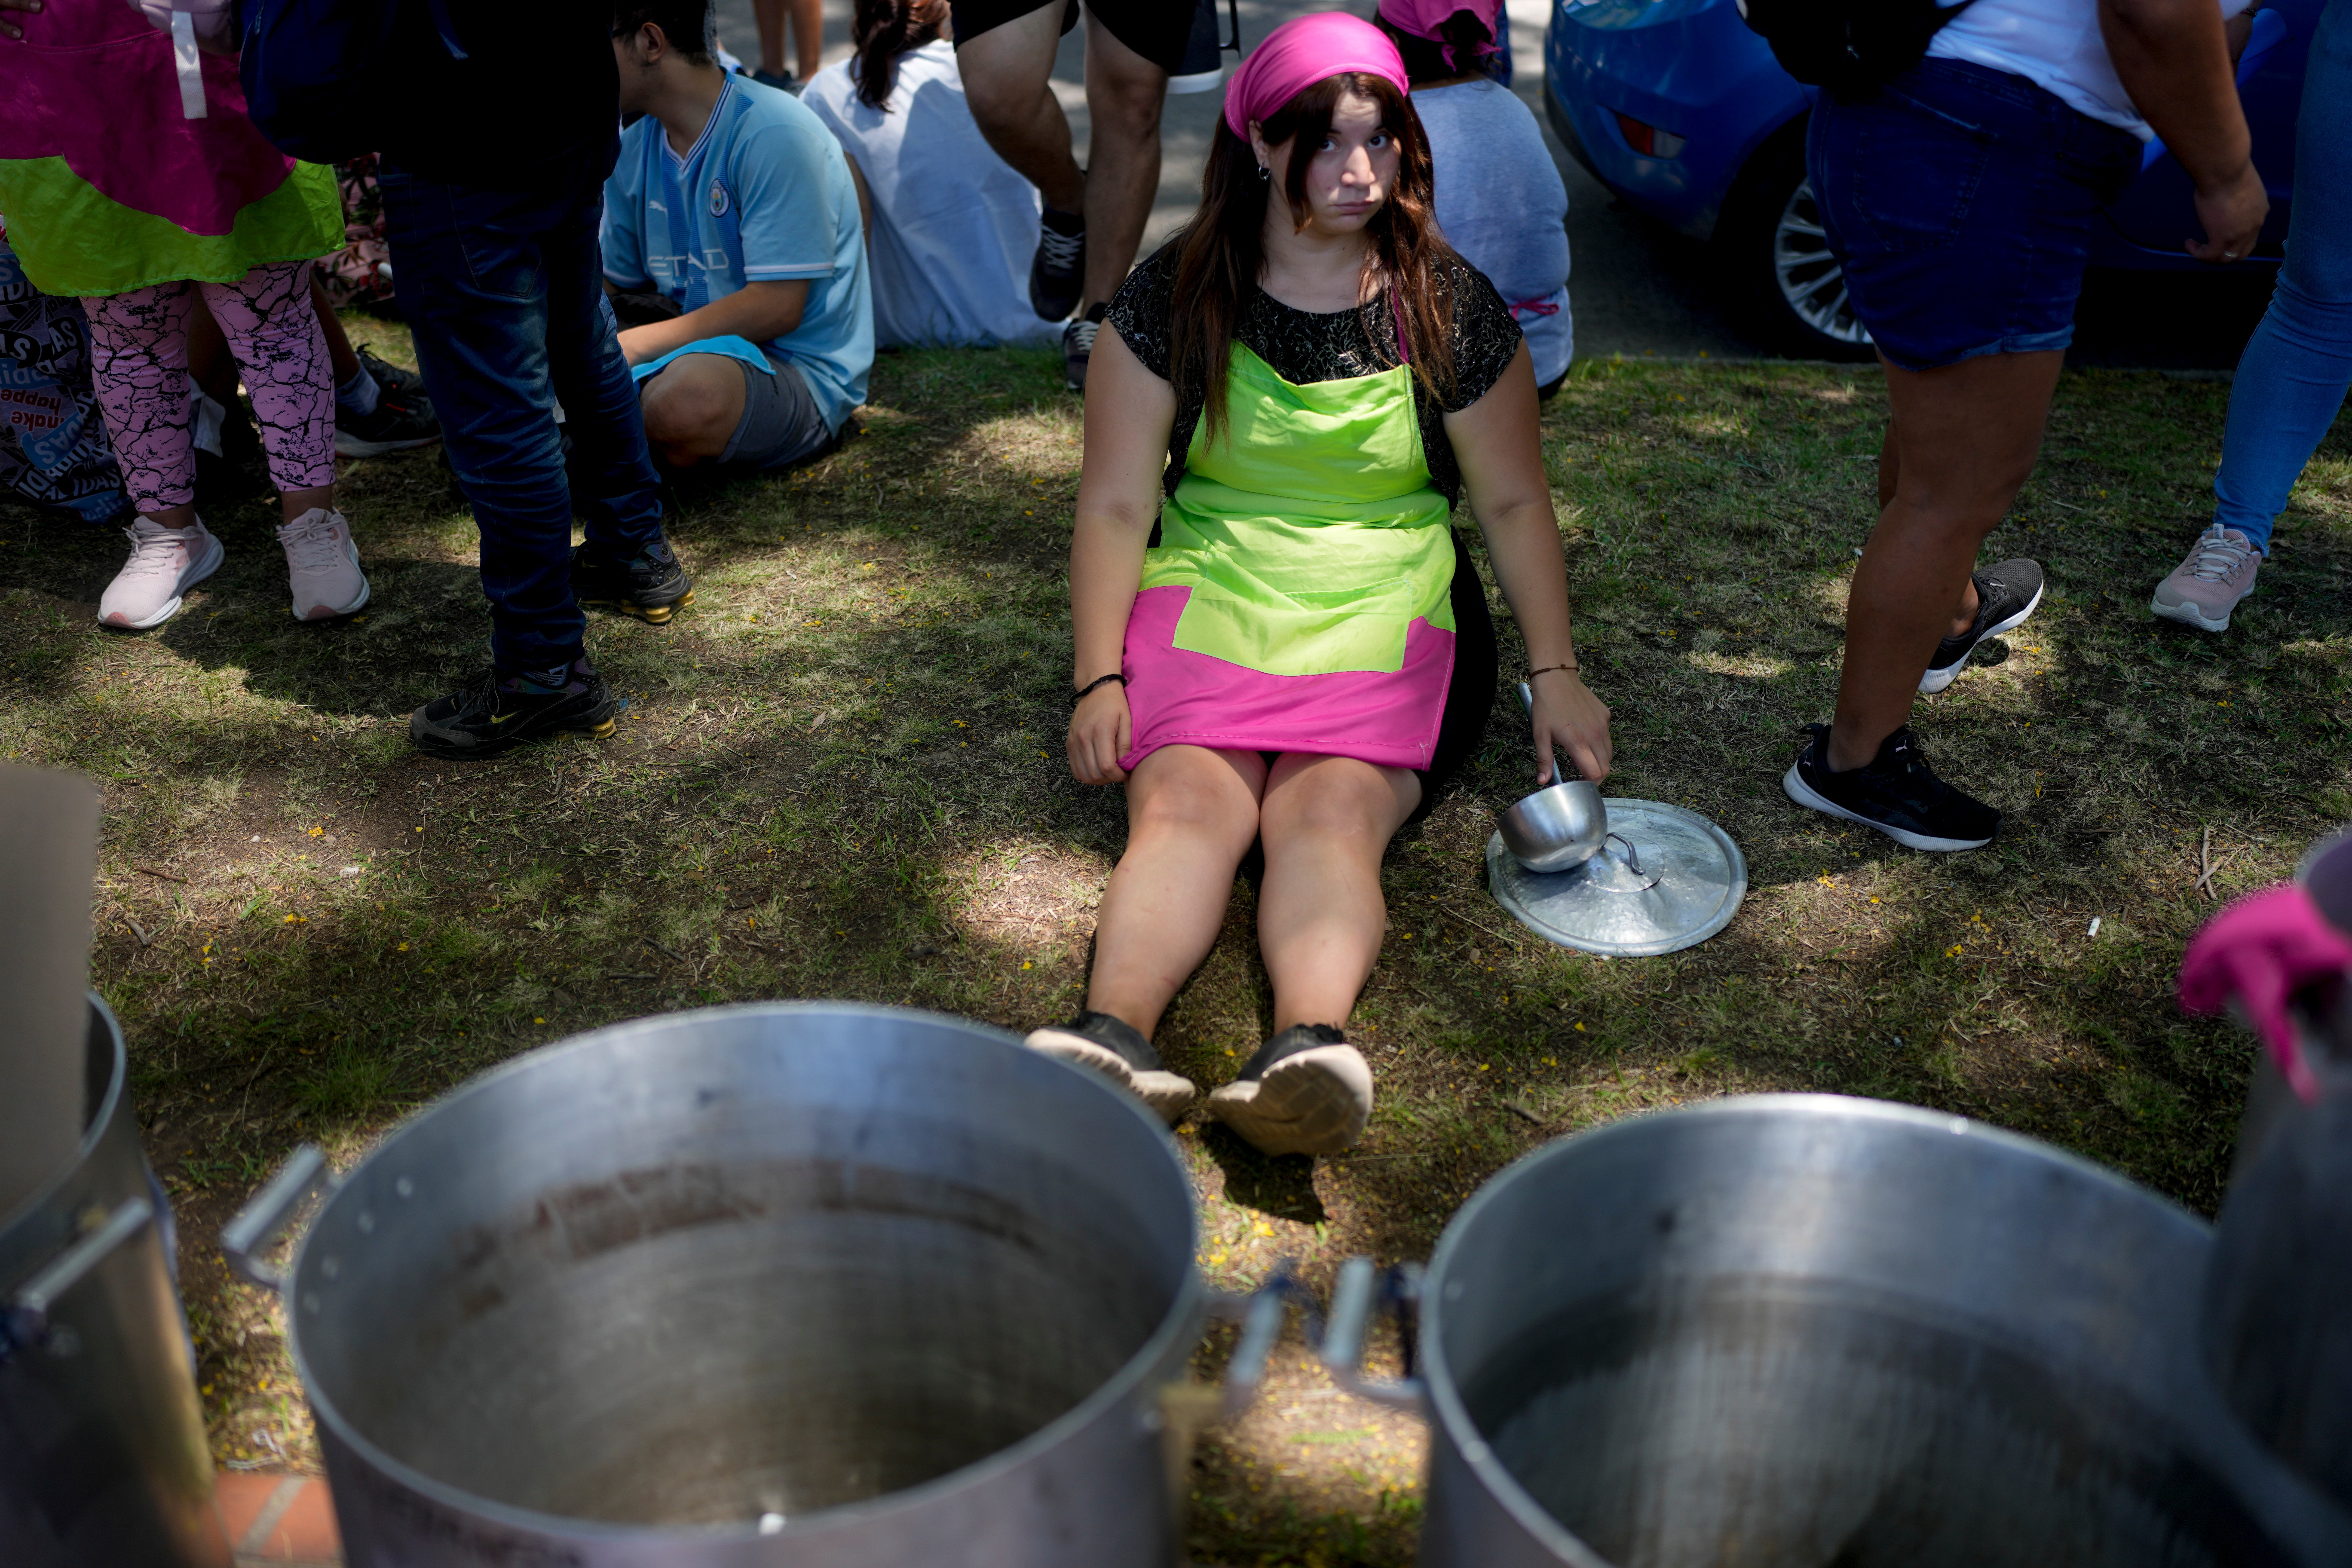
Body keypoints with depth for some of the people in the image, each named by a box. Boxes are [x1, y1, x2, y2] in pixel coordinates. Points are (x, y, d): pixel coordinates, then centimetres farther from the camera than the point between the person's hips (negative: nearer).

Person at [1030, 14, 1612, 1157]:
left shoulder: (1451, 310, 5)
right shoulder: (1173, 302, 3)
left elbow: (1513, 502, 12)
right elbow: (1115, 504, 4)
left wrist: (1555, 672, 5)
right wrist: (1099, 677, -5)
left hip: (1389, 614, 0)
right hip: (1207, 596, 1)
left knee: (1333, 811, -29)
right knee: (1185, 802, -28)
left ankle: (1307, 1048, -53)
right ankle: (1117, 1035, -50)